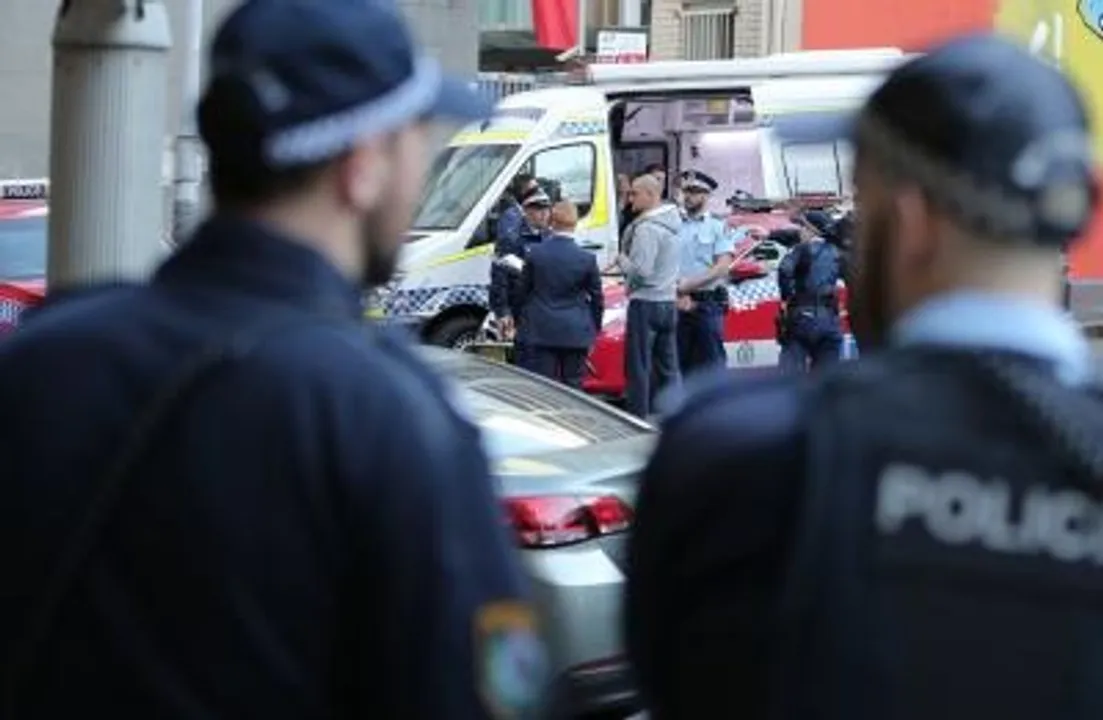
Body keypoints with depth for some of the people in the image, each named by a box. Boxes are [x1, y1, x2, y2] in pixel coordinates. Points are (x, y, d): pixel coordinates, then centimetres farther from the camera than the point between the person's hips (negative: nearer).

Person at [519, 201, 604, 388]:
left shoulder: (535, 253, -6)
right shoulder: (587, 259, -7)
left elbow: (523, 290, 5)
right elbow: (597, 298, 1)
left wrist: (525, 319, 21)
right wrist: (595, 327, 16)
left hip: (542, 332, 0)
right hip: (576, 334, 0)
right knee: (573, 386, 7)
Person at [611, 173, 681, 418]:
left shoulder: (647, 228, -18)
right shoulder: (672, 222, 11)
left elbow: (640, 270, -23)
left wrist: (621, 260, -6)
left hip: (645, 302, -9)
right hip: (668, 302, 9)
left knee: (638, 368, -3)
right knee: (667, 368, 12)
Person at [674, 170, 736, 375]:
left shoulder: (718, 227, 3)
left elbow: (722, 267, -6)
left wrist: (688, 284, -14)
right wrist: (680, 294, -12)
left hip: (708, 303, -2)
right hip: (679, 304, 2)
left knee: (711, 363, -1)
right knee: (678, 361, 6)